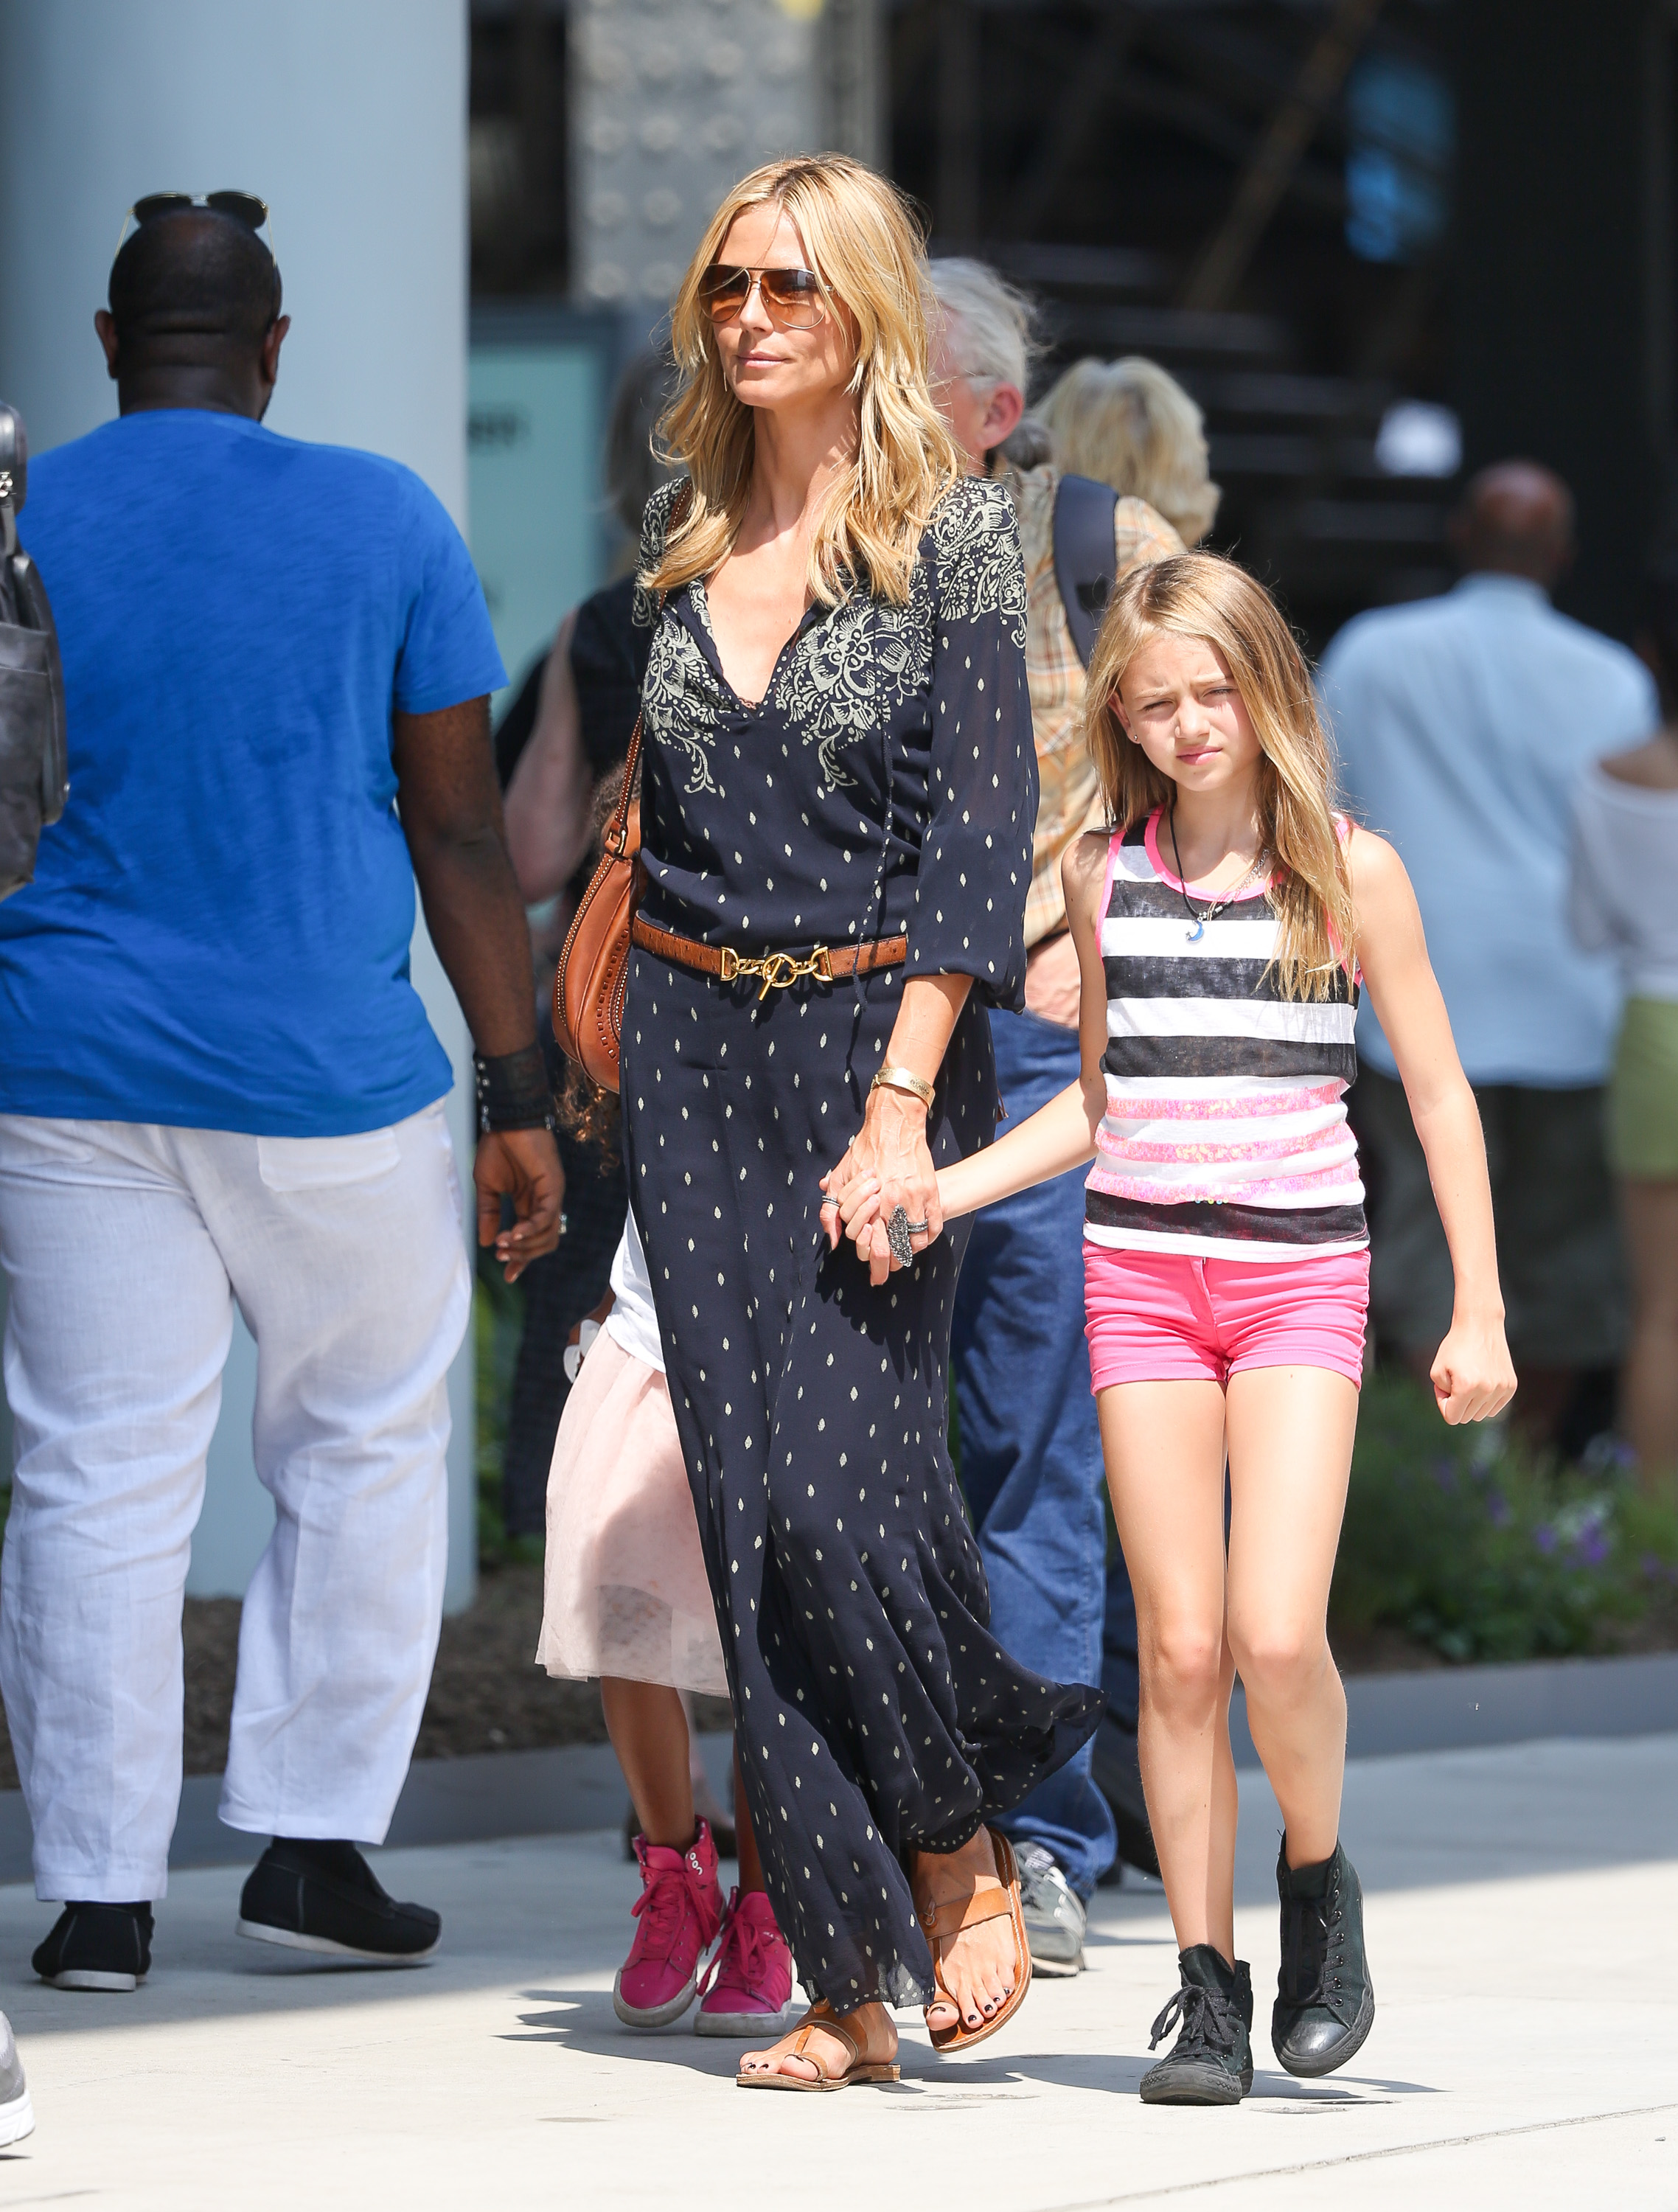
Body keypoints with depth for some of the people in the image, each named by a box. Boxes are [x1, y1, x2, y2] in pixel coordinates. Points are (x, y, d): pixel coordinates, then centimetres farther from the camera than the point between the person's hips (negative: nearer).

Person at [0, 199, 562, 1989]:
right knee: (363, 1450, 15)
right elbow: (460, 831, -3)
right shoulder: (380, 521, -2)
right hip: (329, 1081, -1)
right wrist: (519, 1099, 1)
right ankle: (310, 1842, 11)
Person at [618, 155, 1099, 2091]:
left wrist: (900, 1099, -18)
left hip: (876, 1035, -5)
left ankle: (957, 1844, 9)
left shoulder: (952, 534, -5)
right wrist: (593, 1045, 13)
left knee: (844, 1478, -16)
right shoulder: (680, 533, 10)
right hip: (697, 1049, 5)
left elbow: (979, 825, -10)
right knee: (753, 1502, 0)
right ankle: (849, 1976, 3)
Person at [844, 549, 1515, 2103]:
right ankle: (1207, 1987, 6)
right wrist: (934, 1187, 6)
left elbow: (1439, 1096, 4)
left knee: (1276, 1633, -16)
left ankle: (1318, 1880, 11)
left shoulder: (1349, 870, 0)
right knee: (1179, 1646, -1)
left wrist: (1479, 1312, 1)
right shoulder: (1104, 875, 8)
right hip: (1141, 1273, 3)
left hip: (1301, 1277, -2)